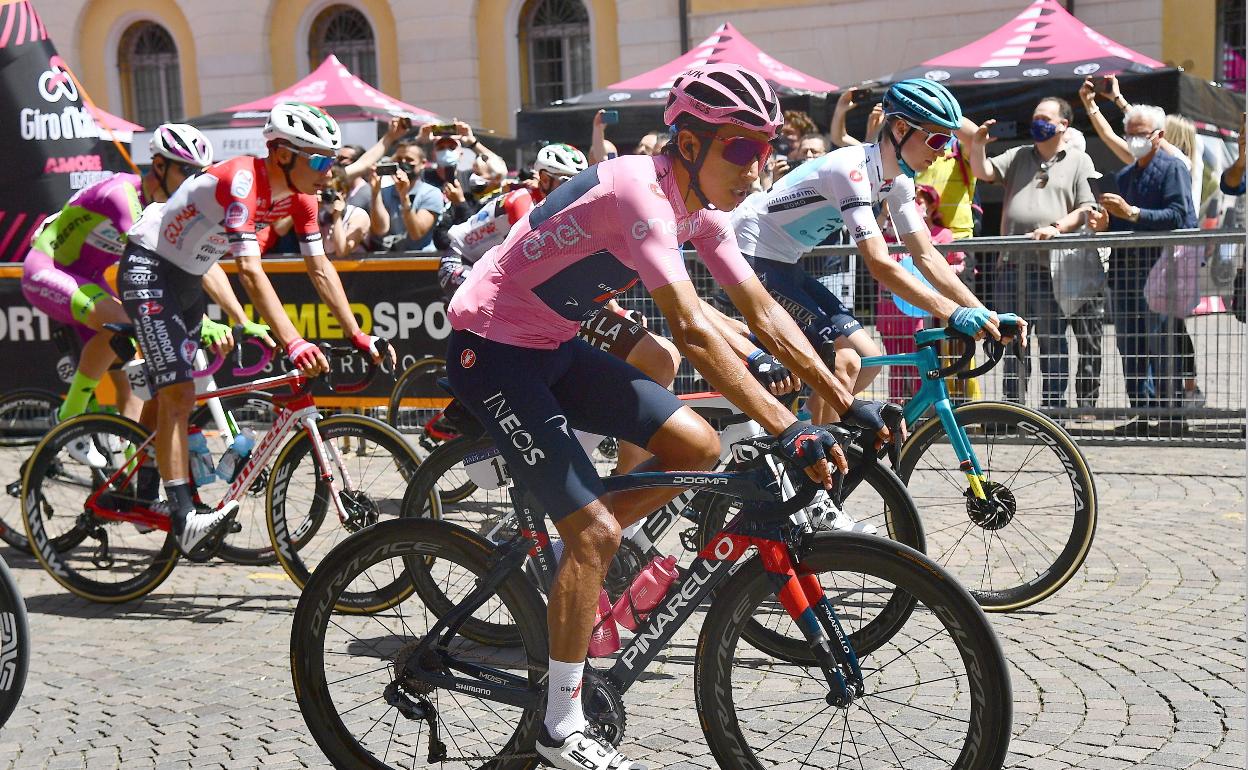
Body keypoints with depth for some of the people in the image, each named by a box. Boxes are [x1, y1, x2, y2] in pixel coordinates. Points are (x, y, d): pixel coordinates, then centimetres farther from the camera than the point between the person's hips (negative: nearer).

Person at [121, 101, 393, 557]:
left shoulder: (299, 196, -6)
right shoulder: (241, 181, -31)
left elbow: (320, 268, -2)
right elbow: (250, 271, -39)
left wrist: (358, 337, -7)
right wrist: (293, 345, -46)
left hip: (188, 277, 9)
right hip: (148, 271, -9)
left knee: (169, 394, 15)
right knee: (178, 392, -17)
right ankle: (184, 518, -19)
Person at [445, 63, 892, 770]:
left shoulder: (700, 206, 1)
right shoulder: (639, 192, -27)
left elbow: (763, 312, 4)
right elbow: (693, 331, -36)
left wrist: (848, 402, -2)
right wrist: (788, 429, -40)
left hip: (556, 347, 9)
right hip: (492, 349, -9)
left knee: (697, 447, 0)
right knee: (597, 532, -15)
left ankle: (571, 570, 15)